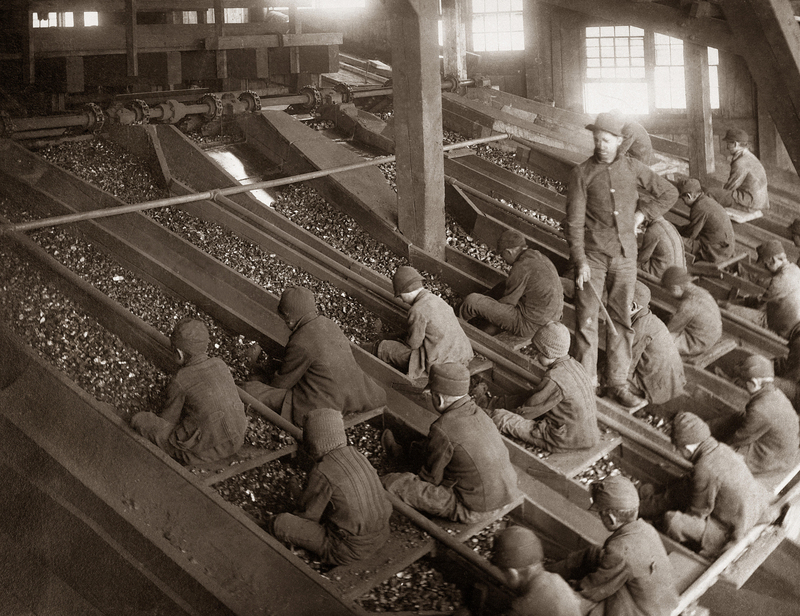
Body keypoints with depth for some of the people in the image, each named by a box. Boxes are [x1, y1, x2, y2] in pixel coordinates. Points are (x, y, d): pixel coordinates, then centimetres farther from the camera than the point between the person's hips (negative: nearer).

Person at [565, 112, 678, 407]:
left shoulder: (632, 167, 5)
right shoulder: (582, 173, -5)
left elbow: (669, 192, 16)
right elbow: (574, 221, -8)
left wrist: (641, 214, 5)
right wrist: (580, 261, -14)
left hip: (625, 255, 3)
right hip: (592, 256, -3)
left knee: (621, 319, 7)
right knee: (587, 319, -3)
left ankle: (617, 383, 16)